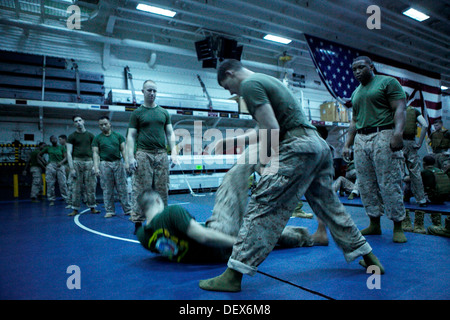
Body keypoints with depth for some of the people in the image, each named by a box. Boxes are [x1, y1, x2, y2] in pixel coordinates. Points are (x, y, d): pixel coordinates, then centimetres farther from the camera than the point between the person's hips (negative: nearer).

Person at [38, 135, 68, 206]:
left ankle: (66, 199, -2)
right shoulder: (48, 148, 11)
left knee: (63, 183, -6)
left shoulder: (61, 148, 10)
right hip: (51, 166, 1)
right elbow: (39, 155, 20)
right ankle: (51, 200, 9)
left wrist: (61, 162, -16)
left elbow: (65, 157, 3)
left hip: (60, 166, -1)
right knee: (50, 184, 1)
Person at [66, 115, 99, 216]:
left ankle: (92, 207, 9)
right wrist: (71, 168, -7)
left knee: (91, 187, 1)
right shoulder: (72, 136, 7)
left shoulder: (90, 135, 12)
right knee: (77, 187, 0)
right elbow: (69, 153, 2)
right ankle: (75, 209, 8)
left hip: (89, 162, 1)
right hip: (77, 162, -1)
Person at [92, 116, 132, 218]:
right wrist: (96, 167, -8)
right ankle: (110, 211, 12)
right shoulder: (97, 138, 7)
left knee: (122, 188, 2)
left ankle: (127, 209, 7)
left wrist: (126, 162, -5)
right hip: (105, 164, 0)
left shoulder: (118, 136, 9)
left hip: (118, 163, 1)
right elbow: (95, 153, 2)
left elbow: (123, 150, 7)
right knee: (107, 190, 3)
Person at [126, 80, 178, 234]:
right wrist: (131, 157, -8)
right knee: (141, 190, -3)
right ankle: (138, 221, 4)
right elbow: (131, 136, 2)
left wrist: (174, 152, 2)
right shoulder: (137, 113, 6)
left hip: (161, 154, 3)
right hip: (143, 154, -3)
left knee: (162, 190, 4)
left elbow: (170, 133, 14)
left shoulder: (164, 113, 15)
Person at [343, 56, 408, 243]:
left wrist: (398, 132, -21)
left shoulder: (388, 82, 6)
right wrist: (347, 144, 16)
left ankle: (398, 227, 2)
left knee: (390, 184, -7)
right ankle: (374, 224, 13)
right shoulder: (356, 92, 24)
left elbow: (399, 109, -5)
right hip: (360, 139, 6)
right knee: (366, 185, 4)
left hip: (383, 136, -6)